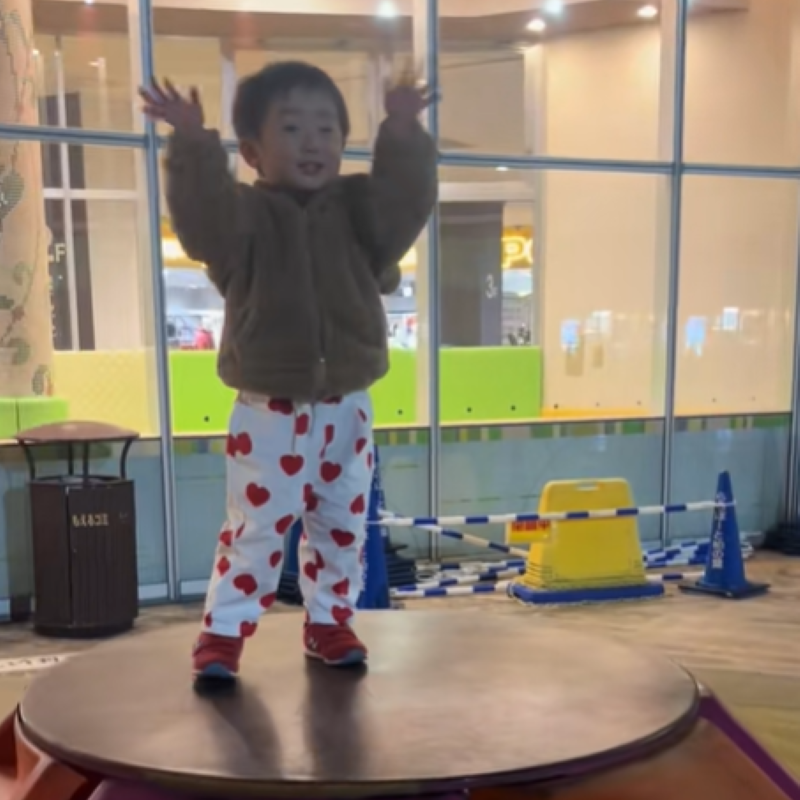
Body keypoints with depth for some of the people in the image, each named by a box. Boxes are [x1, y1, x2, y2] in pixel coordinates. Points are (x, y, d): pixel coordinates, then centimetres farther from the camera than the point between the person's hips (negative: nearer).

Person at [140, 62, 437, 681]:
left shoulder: (358, 208, 5)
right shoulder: (245, 213, -5)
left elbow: (408, 200, -11)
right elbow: (202, 218, -25)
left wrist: (404, 136, -24)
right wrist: (193, 145, -36)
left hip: (346, 407, 4)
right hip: (270, 410, -3)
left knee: (343, 526, 13)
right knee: (255, 527, 1)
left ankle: (330, 623, 31)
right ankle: (222, 632, 16)